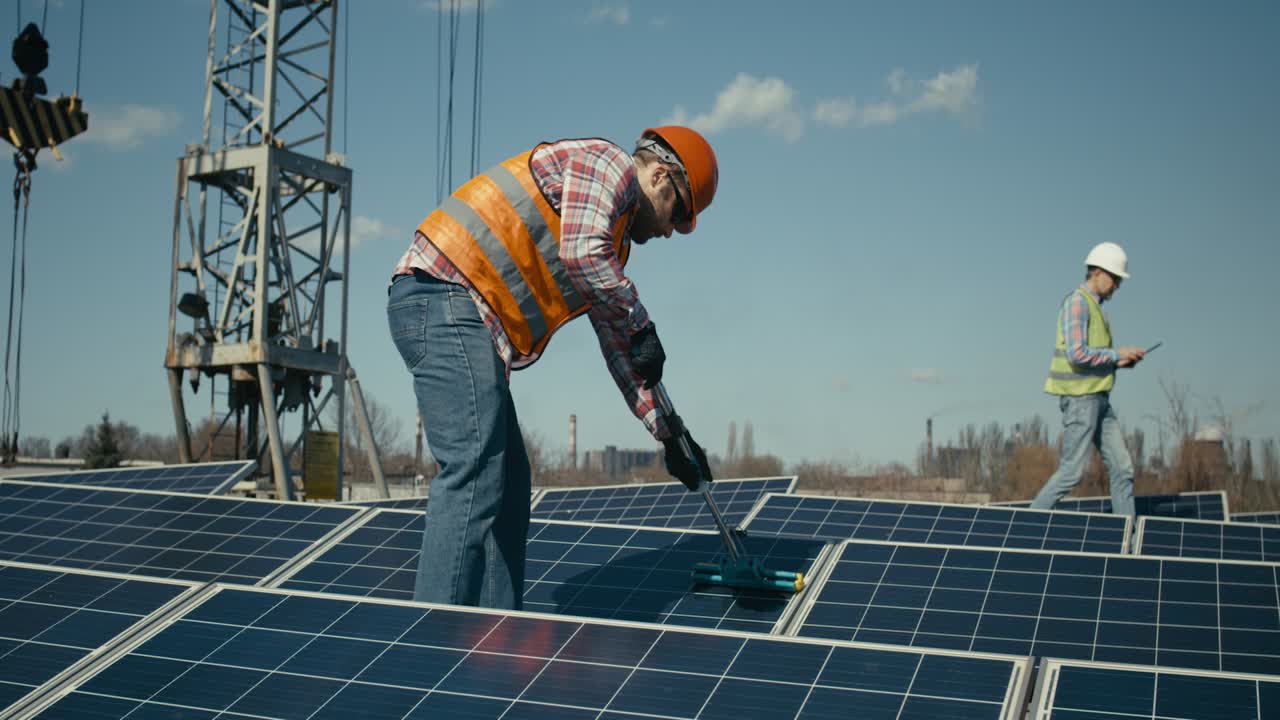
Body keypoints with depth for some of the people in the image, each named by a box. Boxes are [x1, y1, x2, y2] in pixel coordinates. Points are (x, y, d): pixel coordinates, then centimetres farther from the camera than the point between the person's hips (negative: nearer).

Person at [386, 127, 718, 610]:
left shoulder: (612, 246, 28)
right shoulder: (607, 162, 1)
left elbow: (618, 348, 30)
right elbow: (580, 252, -19)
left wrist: (670, 433, 28)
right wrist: (641, 325, -7)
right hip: (443, 299, -11)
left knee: (508, 480, 9)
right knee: (474, 471, -17)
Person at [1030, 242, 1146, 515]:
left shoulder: (1095, 306, 18)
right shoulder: (1077, 302, -12)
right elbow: (1077, 354, -22)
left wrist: (1119, 362, 7)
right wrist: (1117, 353, -12)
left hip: (1098, 398, 10)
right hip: (1080, 397, -10)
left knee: (1122, 468, 6)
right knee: (1072, 471, -7)